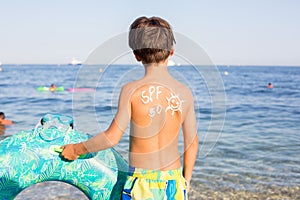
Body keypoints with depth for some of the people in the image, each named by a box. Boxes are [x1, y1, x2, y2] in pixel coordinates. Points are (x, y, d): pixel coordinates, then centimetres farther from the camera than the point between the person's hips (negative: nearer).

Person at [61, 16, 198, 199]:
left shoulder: (132, 91, -15)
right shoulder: (185, 93, -3)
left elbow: (111, 137, -13)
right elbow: (192, 143, 5)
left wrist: (77, 149, 4)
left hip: (143, 184, -3)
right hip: (174, 181, 3)